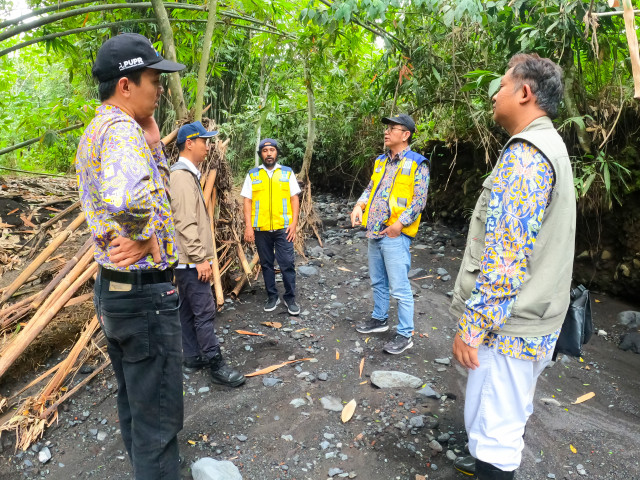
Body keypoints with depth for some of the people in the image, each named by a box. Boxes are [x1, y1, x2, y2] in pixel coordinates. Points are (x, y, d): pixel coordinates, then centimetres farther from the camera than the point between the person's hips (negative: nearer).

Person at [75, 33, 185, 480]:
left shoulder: (95, 131, 12)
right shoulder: (122, 129, -20)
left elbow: (156, 184, 19)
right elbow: (127, 200, -40)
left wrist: (152, 137, 5)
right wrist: (150, 238, -23)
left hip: (111, 288, 10)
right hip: (145, 292, -10)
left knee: (133, 404, 24)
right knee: (157, 417, 5)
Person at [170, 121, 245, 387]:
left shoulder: (188, 174, 16)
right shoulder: (182, 176, -16)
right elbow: (185, 224, -23)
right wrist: (200, 258, -21)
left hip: (187, 259, 10)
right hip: (189, 260, -10)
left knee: (189, 310, 15)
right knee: (204, 311, -7)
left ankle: (193, 357, 25)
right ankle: (216, 365, -1)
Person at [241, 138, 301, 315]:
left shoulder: (287, 172, 6)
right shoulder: (252, 174, 6)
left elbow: (294, 198, 5)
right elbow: (247, 201, 4)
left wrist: (294, 223, -5)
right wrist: (248, 226, -4)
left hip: (283, 227, -1)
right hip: (261, 228, 1)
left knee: (287, 264, -1)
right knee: (266, 264, 11)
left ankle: (290, 298, 14)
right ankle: (272, 297, 25)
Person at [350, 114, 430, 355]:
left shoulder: (417, 163, -7)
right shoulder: (380, 161, 14)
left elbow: (419, 200, -12)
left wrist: (400, 223, -19)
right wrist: (360, 205, 2)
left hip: (395, 235, -7)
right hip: (374, 233, 7)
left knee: (399, 287, -3)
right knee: (378, 281, 20)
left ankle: (405, 334, 9)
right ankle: (379, 319, 37)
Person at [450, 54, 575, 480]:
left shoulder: (524, 154, -19)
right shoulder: (551, 147, 14)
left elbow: (504, 258, -25)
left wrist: (471, 327, -20)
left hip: (507, 326, -10)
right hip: (535, 319, 10)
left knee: (493, 425, 3)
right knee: (510, 412, 25)